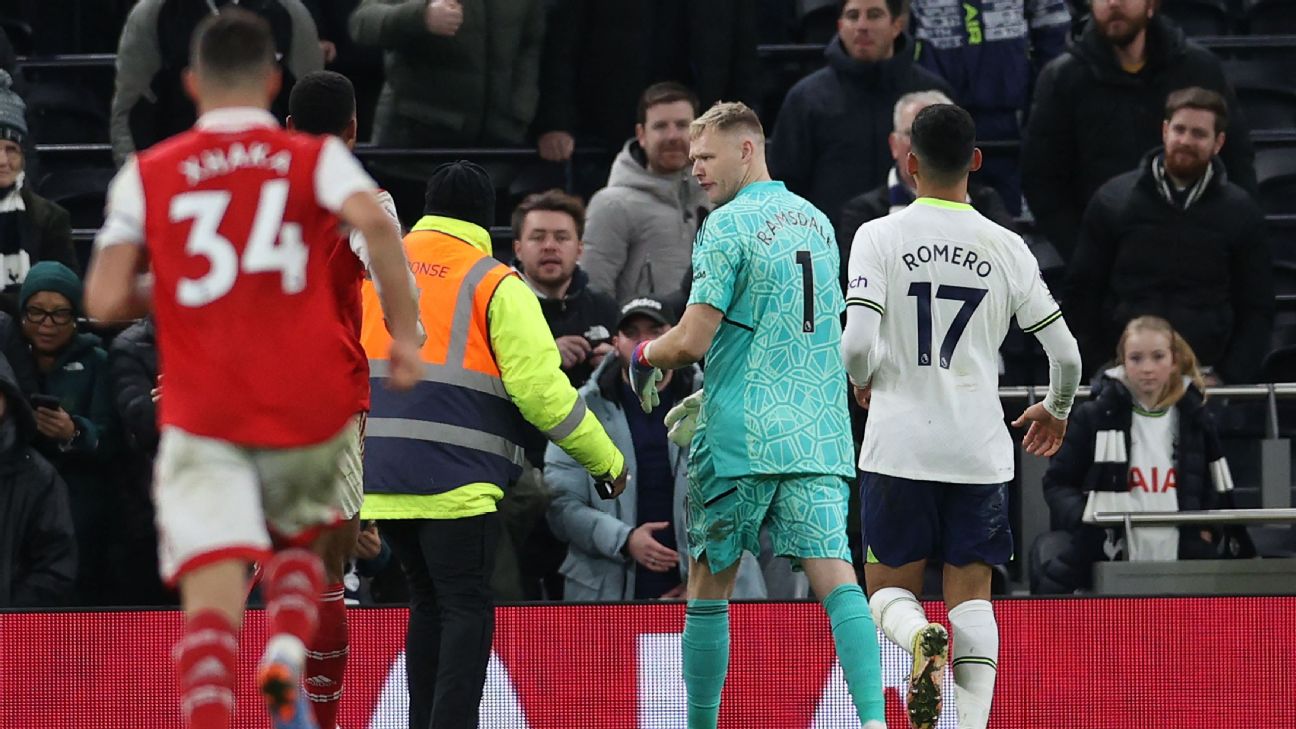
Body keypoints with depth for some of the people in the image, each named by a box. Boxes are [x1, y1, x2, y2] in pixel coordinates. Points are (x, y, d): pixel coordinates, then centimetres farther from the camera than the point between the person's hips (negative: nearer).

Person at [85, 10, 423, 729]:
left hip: (203, 421, -1)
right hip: (310, 414, 1)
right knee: (298, 542, 27)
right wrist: (403, 331, -9)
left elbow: (105, 301, -1)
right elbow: (374, 221, -17)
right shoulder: (317, 158, 4)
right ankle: (288, 650, -3)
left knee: (211, 596, -8)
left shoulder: (145, 176, 6)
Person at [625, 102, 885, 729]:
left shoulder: (728, 225, -7)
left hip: (742, 440, -5)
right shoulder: (816, 223, 16)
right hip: (820, 435, 5)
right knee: (835, 577, -7)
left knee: (708, 587, 9)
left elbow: (693, 340, -13)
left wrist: (644, 356, 8)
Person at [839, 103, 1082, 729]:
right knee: (971, 595, 7)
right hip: (980, 449, 1)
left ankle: (920, 639, -24)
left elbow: (857, 346, -14)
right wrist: (1056, 410, 24)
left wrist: (865, 380, 10)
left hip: (899, 444, -1)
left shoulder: (879, 237, -5)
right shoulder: (1006, 248, 1)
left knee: (890, 590, 10)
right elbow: (1065, 354, 2)